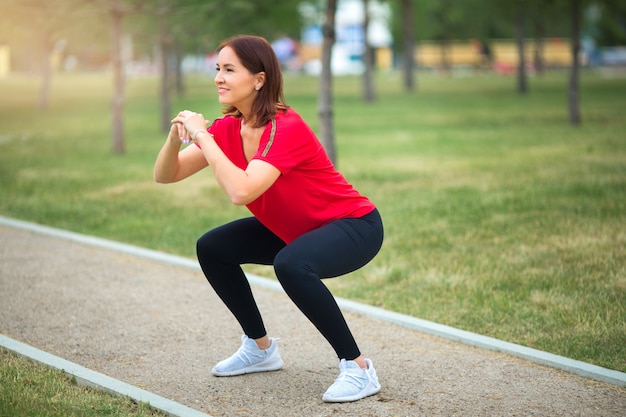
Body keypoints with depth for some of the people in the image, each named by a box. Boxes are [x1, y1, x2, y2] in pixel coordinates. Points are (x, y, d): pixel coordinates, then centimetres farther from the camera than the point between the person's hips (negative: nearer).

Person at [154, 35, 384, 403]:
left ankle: (359, 368, -20)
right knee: (212, 248, 3)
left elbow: (240, 192, -42)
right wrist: (175, 137, -26)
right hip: (293, 228, 8)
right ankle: (261, 348, 20)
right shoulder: (228, 128, -6)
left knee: (291, 264, -36)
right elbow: (165, 175, -6)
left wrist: (202, 136, -34)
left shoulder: (287, 128, -29)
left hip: (354, 224, -8)